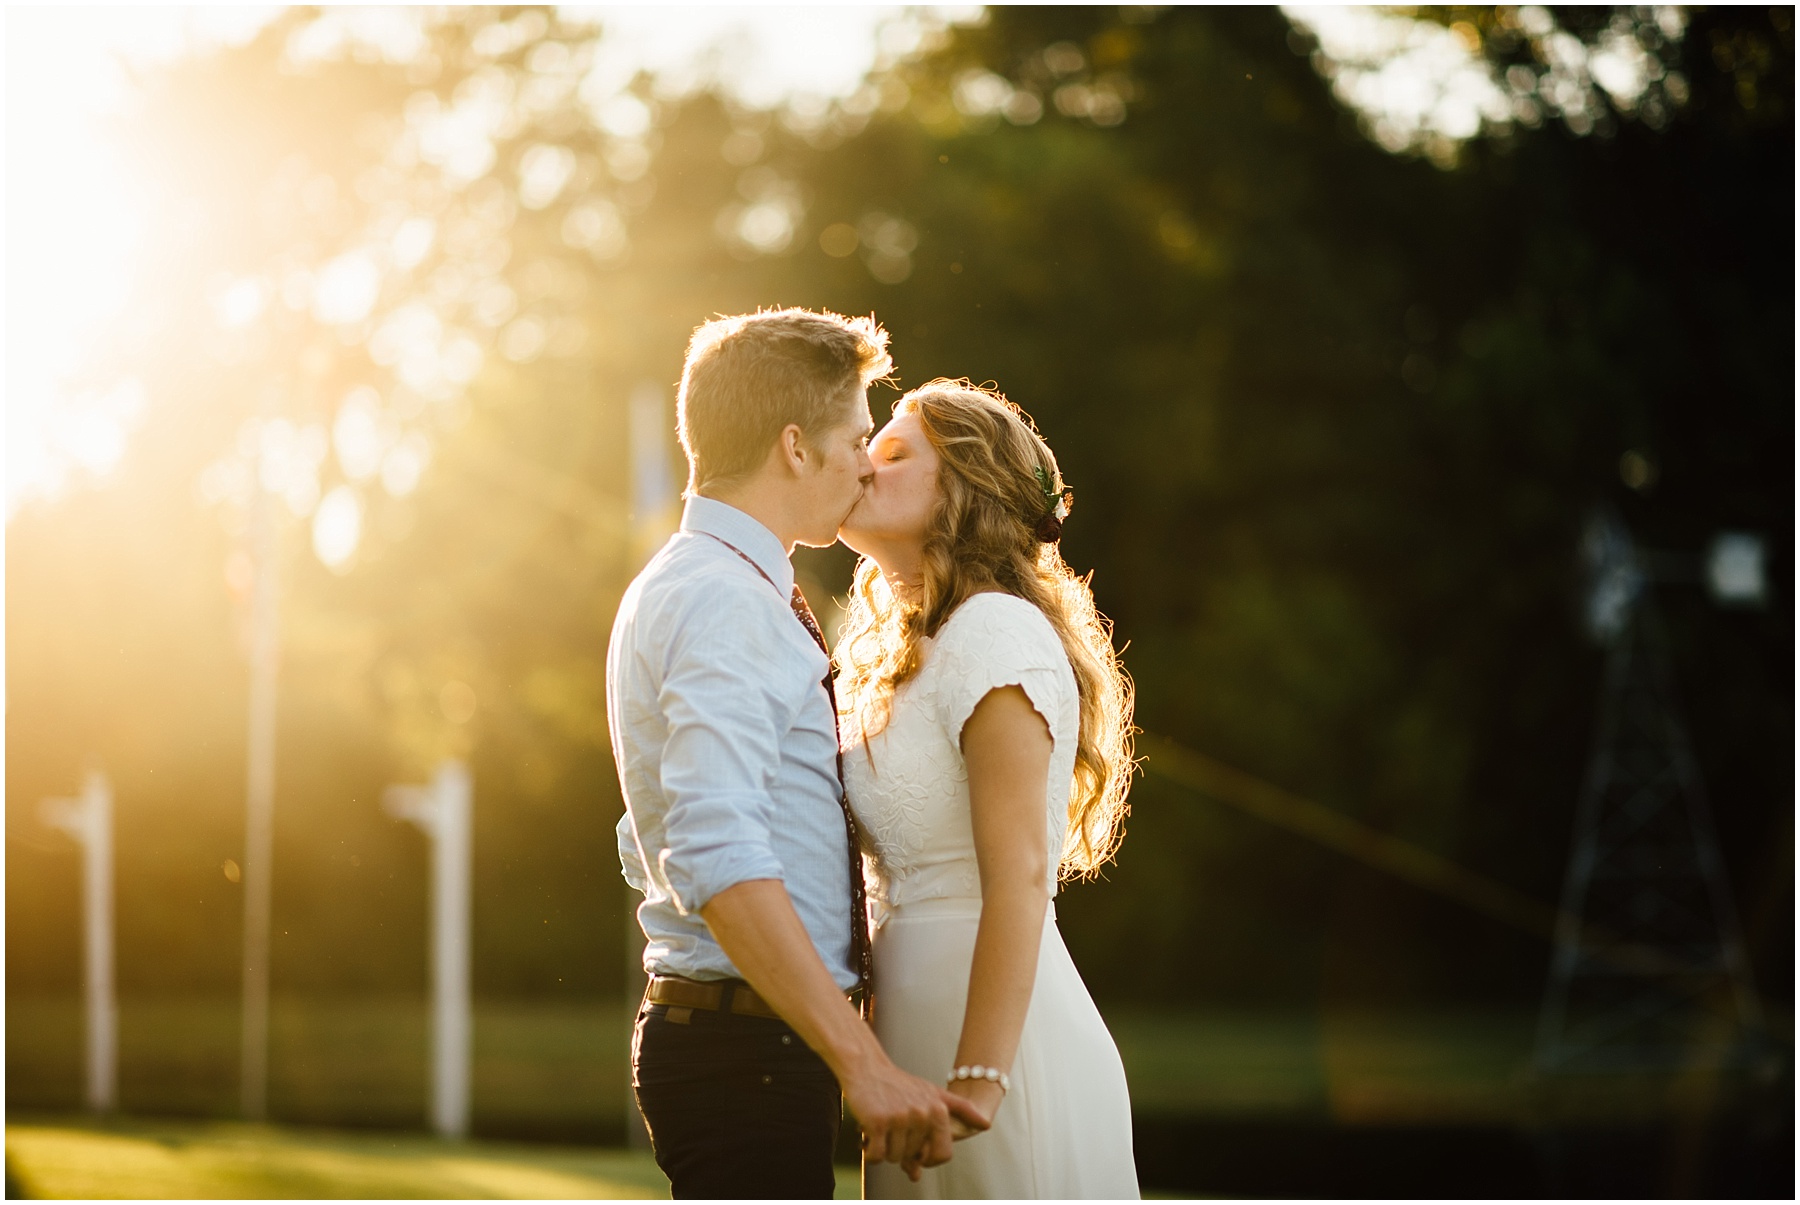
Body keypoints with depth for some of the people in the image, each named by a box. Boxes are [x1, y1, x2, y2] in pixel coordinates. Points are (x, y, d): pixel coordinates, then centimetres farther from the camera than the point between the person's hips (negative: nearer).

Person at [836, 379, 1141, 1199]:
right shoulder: (910, 652, 18)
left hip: (1002, 1040, -9)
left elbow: (1018, 877, -19)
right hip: (924, 1028, 9)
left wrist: (977, 1088, -23)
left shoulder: (997, 632, -11)